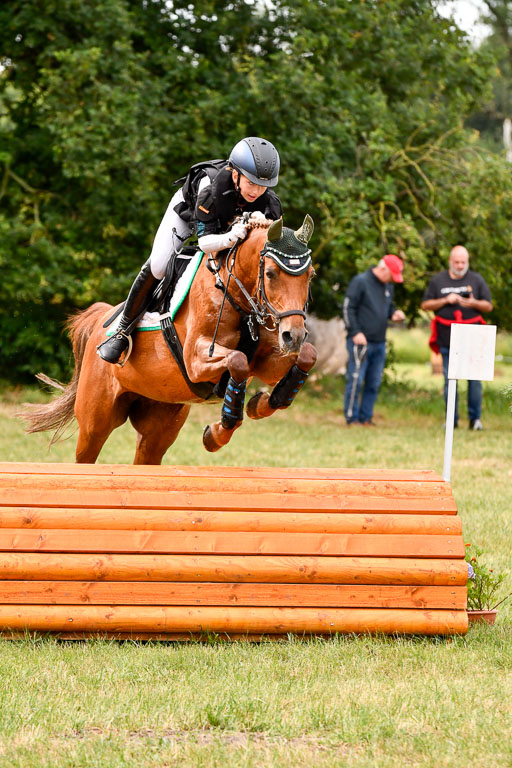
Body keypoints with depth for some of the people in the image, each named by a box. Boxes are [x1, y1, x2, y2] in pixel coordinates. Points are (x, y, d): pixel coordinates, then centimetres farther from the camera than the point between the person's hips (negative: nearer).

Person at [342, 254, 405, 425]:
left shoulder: (388, 286, 15)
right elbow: (348, 308, -9)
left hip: (379, 343, 7)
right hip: (361, 341, -7)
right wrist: (356, 333, -15)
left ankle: (366, 417, 12)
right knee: (356, 380, -8)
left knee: (374, 383, 6)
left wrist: (394, 313, 4)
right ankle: (352, 417, -3)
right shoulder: (360, 282, -7)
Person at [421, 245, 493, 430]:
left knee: (474, 378, -6)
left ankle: (475, 418, 1)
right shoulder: (438, 280, 10)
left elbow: (488, 306, 9)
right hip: (447, 340, 1)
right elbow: (425, 305, 7)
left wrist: (473, 303, -11)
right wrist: (446, 300, -8)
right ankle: (451, 420, 7)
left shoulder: (477, 280, 9)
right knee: (449, 379, 1)